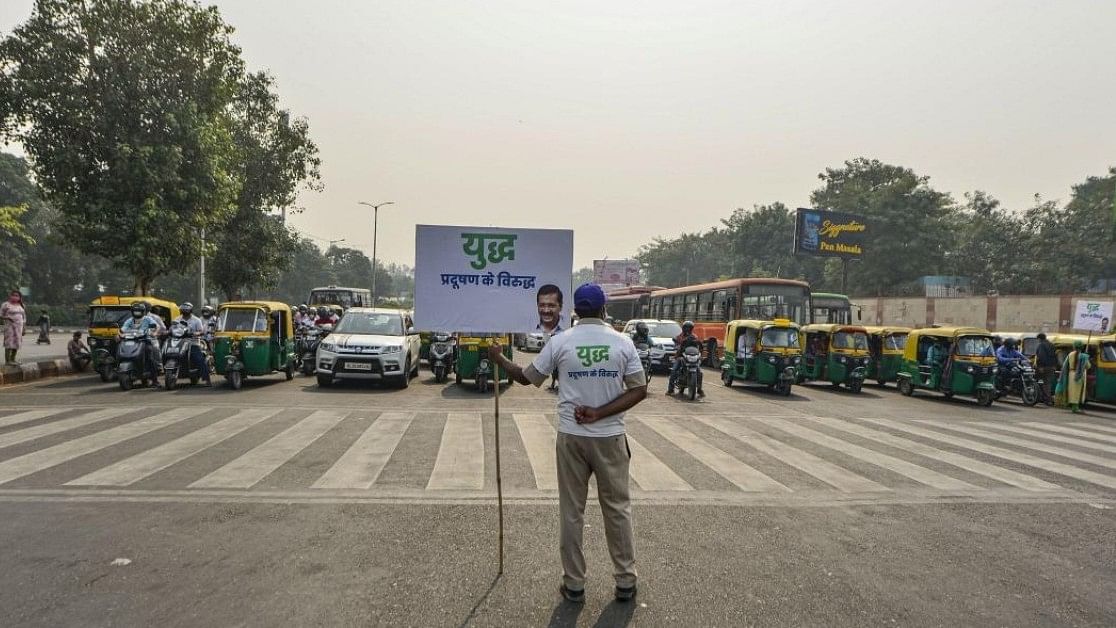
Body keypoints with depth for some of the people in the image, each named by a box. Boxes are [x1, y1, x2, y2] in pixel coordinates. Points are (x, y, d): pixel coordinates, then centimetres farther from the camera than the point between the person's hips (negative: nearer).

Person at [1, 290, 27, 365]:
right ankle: (7, 361, -8)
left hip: (19, 327, 5)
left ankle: (12, 359, 12)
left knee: (17, 343, 4)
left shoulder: (21, 305, 12)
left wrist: (23, 329, 9)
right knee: (9, 343, -9)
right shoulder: (6, 305, -3)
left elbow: (24, 317, 14)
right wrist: (8, 318, -22)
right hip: (9, 326, -5)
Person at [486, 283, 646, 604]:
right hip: (610, 438, 0)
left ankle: (574, 584, 17)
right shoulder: (622, 342, -3)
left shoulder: (561, 342, -5)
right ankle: (625, 581, 21)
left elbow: (526, 377, 5)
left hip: (571, 437, 0)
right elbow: (639, 390, -7)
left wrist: (499, 358, 20)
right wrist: (600, 414, -9)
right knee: (618, 508, 12)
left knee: (571, 511, 10)